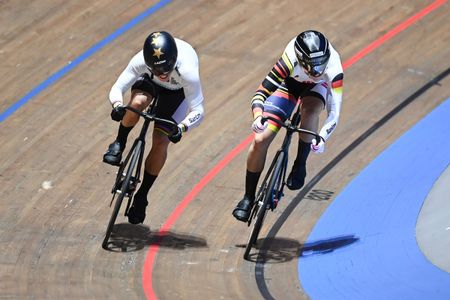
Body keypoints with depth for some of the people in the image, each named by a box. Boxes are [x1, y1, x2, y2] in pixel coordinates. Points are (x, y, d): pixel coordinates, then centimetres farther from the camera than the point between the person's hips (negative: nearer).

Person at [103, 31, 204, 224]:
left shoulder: (187, 71, -43)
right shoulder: (140, 61, -37)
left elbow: (198, 110, -38)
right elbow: (117, 89, -32)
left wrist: (181, 128, -57)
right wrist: (117, 105, -54)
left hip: (177, 92, -1)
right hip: (149, 81, 1)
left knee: (161, 142, -14)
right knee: (138, 102, -35)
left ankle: (142, 196, 5)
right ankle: (119, 144, -6)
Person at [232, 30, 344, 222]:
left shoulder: (332, 67, -38)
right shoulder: (290, 62, -40)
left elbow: (334, 112, -35)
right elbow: (260, 93, -36)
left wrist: (322, 138, -51)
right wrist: (257, 117, -56)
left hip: (316, 87, 0)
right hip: (289, 83, 0)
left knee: (310, 112, -37)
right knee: (260, 140, -11)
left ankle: (300, 164, -11)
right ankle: (248, 198, 6)